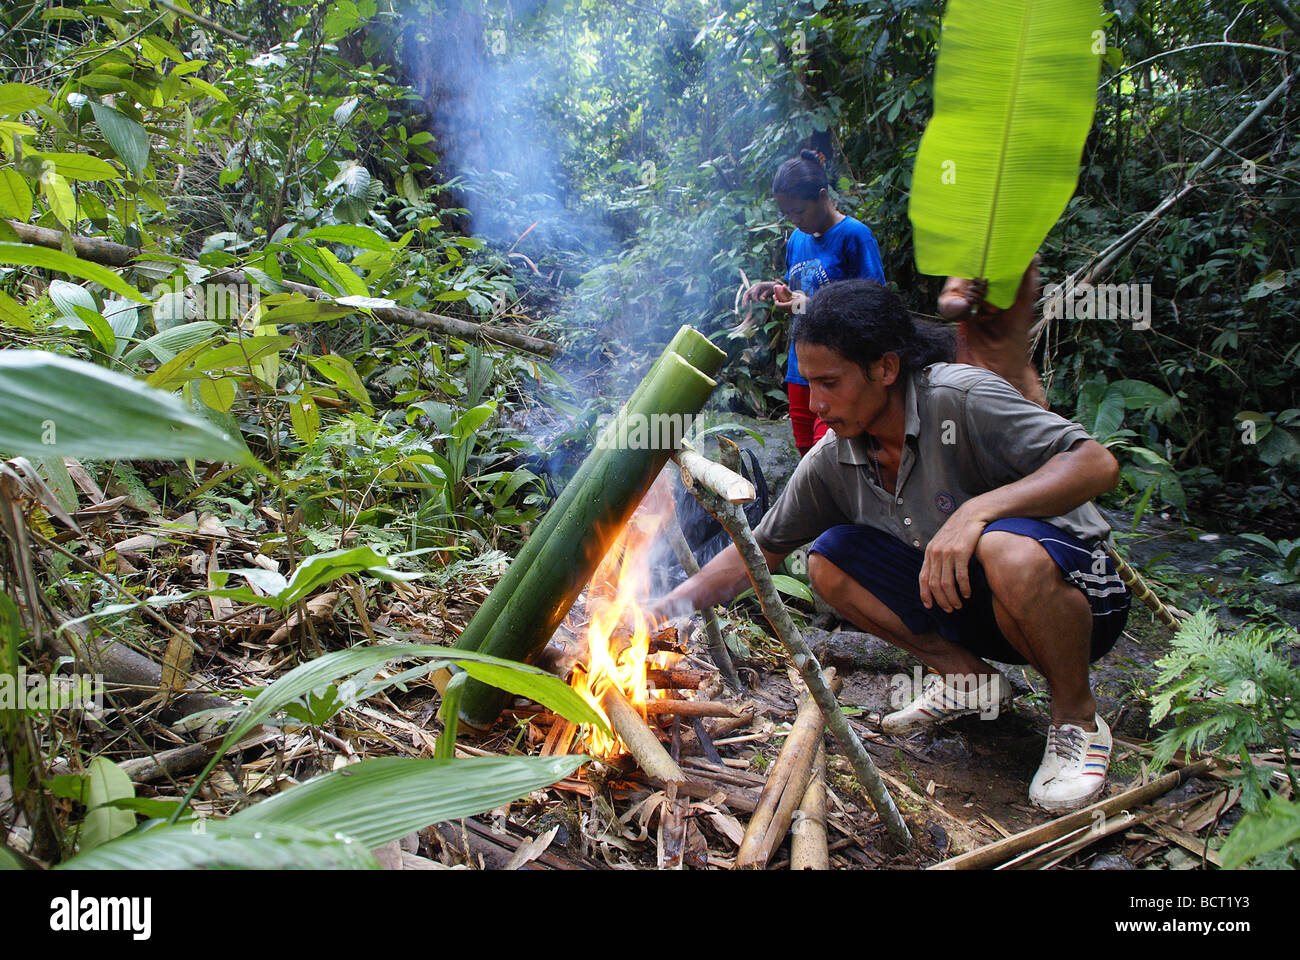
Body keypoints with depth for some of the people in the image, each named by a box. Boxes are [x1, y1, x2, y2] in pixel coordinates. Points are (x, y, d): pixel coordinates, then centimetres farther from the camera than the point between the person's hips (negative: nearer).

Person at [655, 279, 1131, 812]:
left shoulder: (959, 398, -24)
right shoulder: (832, 459, -5)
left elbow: (1098, 464, -29)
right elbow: (758, 550, 3)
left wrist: (976, 509, -40)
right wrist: (665, 608, -6)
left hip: (1076, 592, -5)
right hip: (966, 607, 6)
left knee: (1007, 551, -39)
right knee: (830, 559, -9)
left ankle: (1077, 719, -11)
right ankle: (963, 674, 5)